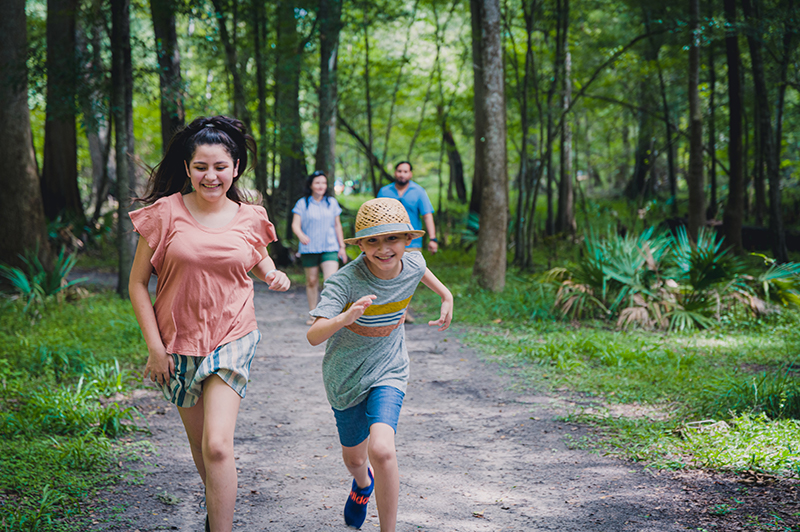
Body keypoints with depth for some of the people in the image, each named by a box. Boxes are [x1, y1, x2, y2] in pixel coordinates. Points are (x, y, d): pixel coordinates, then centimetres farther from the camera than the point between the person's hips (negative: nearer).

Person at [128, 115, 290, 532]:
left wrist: (274, 276, -2)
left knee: (217, 446, -16)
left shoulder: (249, 219, 0)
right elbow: (138, 284, -2)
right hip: (179, 344, 1)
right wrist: (154, 346, -7)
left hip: (232, 341, -1)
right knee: (198, 442, 15)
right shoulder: (166, 213, -6)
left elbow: (260, 261, 22)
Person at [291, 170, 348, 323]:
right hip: (309, 249, 0)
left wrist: (342, 247, 11)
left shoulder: (332, 202, 9)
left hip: (329, 248, 0)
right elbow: (295, 224, -5)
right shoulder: (302, 203, 2)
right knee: (311, 281, 6)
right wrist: (301, 235, -28)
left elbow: (337, 226, 14)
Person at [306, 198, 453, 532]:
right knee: (354, 459, 20)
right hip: (347, 377, -1)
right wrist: (345, 318, -55)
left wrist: (446, 296, 22)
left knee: (381, 450, -24)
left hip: (388, 372, 1)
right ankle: (363, 484, 57)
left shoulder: (412, 264, -14)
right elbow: (313, 336, -38)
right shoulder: (344, 282, -28)